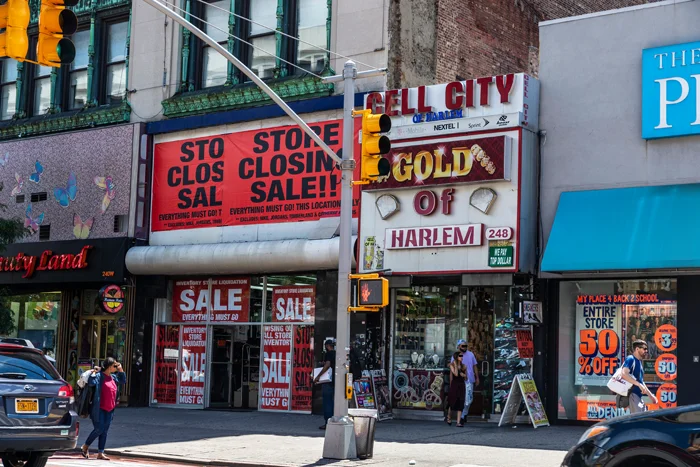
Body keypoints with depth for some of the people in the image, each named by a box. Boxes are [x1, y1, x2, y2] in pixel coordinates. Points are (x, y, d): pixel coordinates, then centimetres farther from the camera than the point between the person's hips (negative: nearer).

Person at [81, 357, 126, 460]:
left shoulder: (113, 377, 13)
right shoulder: (99, 376, -10)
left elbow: (123, 381, 27)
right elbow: (91, 382, -28)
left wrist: (121, 369, 17)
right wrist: (94, 372, -20)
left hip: (109, 409, 7)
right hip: (99, 409, -7)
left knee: (105, 431, 7)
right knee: (99, 429, -7)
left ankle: (100, 453, 12)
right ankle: (85, 447, 14)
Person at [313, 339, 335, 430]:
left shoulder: (329, 354, -10)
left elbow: (327, 365, -22)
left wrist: (318, 377, -22)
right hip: (335, 381, 8)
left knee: (327, 402, -4)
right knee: (332, 402, 12)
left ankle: (327, 423, -4)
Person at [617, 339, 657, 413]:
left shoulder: (639, 362, 22)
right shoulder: (631, 359, -7)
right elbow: (624, 374, -25)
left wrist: (651, 396, 29)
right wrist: (639, 385, -27)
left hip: (638, 396, 10)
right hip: (632, 395, -10)